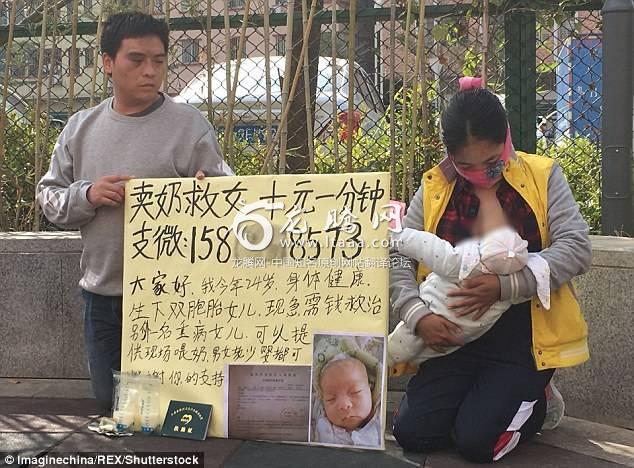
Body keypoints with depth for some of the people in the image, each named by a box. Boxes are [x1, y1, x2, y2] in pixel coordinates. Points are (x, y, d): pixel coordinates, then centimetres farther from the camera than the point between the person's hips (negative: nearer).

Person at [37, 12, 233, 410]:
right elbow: (49, 197, 10)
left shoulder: (190, 126, -6)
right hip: (101, 296, 5)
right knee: (110, 403, 18)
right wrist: (87, 195, -11)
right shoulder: (81, 128, 7)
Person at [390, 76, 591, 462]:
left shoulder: (542, 176, -3)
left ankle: (532, 400, 16)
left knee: (476, 440, -16)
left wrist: (506, 285, -24)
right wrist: (418, 315, -19)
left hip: (523, 341, -3)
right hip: (456, 338, 3)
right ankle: (478, 395, 20)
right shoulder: (434, 188, 2)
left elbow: (577, 248, -13)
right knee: (412, 432, -11)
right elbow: (397, 257, -1)